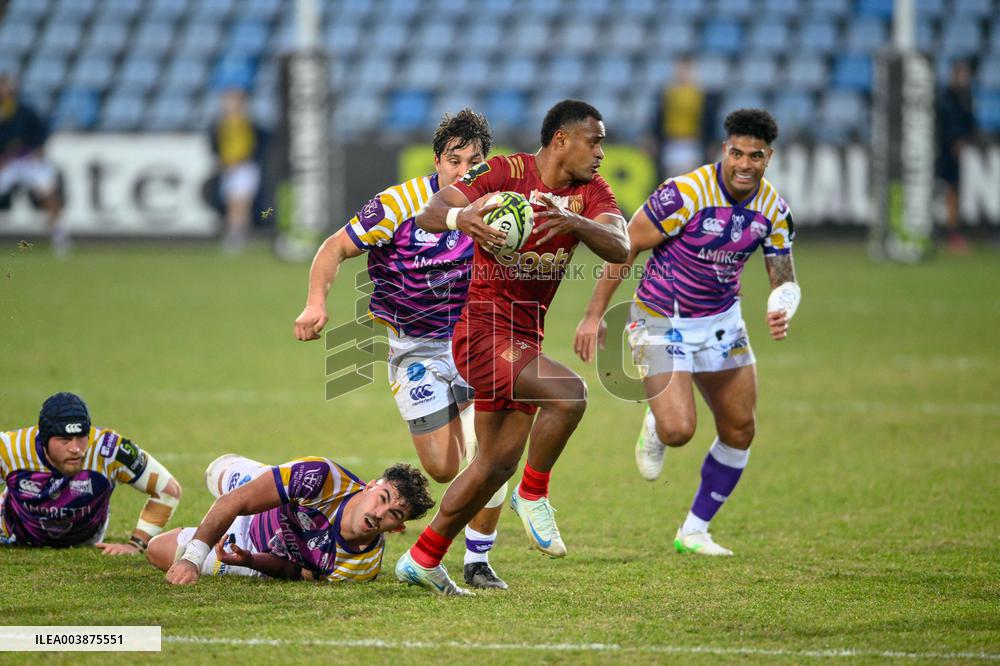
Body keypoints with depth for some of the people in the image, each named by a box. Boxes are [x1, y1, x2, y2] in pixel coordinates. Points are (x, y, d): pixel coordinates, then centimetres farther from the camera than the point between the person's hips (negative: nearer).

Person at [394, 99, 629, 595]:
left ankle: (422, 559, 23)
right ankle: (533, 495, -6)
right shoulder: (506, 172, -11)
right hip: (482, 327, -8)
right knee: (568, 392, -28)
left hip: (524, 338, 8)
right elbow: (429, 214, -18)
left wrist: (573, 221, -35)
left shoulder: (591, 192, 4)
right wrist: (459, 217, -42)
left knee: (499, 460, 12)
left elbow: (619, 248, -15)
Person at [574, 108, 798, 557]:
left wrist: (781, 312, -25)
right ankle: (653, 429, 22)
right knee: (678, 430, -18)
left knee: (740, 430, 6)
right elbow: (625, 247, -16)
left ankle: (694, 532, 22)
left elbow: (784, 278, 0)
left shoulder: (773, 209, -7)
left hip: (722, 320, 6)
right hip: (663, 322, -6)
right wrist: (594, 315, -16)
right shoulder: (685, 193, -24)